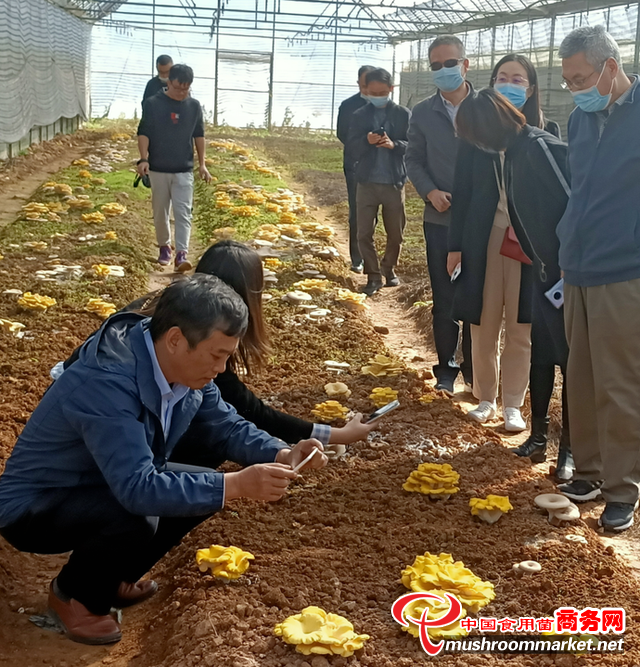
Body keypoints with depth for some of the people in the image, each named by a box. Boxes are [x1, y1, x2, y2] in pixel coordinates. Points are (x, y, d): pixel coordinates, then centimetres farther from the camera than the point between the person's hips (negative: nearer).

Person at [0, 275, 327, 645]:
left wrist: (281, 455, -18)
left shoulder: (183, 368, -11)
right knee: (136, 521, -34)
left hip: (113, 486, 8)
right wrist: (236, 485, -43)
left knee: (204, 489, -4)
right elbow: (137, 489, -41)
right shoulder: (106, 382, -36)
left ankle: (113, 578, 13)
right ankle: (74, 594, -1)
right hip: (36, 507, -8)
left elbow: (224, 426, 1)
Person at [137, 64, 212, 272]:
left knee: (183, 213, -8)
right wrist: (144, 159, -17)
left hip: (184, 170, 1)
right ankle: (164, 246, 28)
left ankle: (182, 254, -13)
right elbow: (143, 133, -5)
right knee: (160, 211, 10)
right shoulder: (153, 104, -6)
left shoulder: (194, 106, 1)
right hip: (158, 169, -1)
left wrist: (202, 164, 6)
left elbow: (199, 136, 10)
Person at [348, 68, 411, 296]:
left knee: (396, 233, 11)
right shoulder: (359, 116, 3)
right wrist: (366, 141, -22)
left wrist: (394, 145, -23)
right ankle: (373, 276, 11)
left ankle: (388, 268, 34)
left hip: (394, 183, 0)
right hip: (367, 182, 0)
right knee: (364, 234, -1)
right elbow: (352, 148, -1)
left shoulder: (403, 115, 0)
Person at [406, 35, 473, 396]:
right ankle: (447, 368, 19)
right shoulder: (423, 113, 4)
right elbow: (414, 160, 7)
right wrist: (430, 192, -10)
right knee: (444, 298, 7)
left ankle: (475, 369, 17)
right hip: (441, 218, 1)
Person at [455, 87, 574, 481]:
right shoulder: (516, 152, 9)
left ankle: (571, 448, 14)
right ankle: (539, 437, 29)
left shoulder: (541, 146, -18)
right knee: (541, 354, 16)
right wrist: (536, 259, 10)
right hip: (545, 271, 9)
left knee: (570, 359, 1)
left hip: (567, 274, -9)